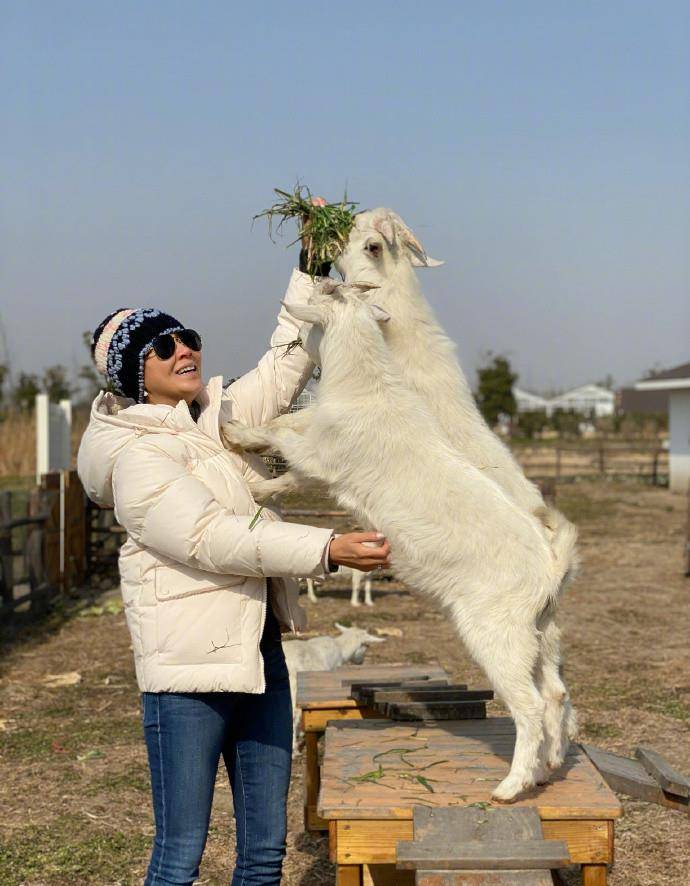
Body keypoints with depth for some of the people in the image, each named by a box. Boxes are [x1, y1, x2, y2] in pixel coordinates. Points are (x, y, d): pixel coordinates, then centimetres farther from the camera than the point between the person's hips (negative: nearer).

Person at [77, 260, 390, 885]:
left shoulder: (223, 413, 12)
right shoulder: (137, 458, -12)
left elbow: (286, 364, 20)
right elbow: (215, 538, -23)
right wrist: (328, 550, -29)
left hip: (260, 657, 8)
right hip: (188, 669, -7)